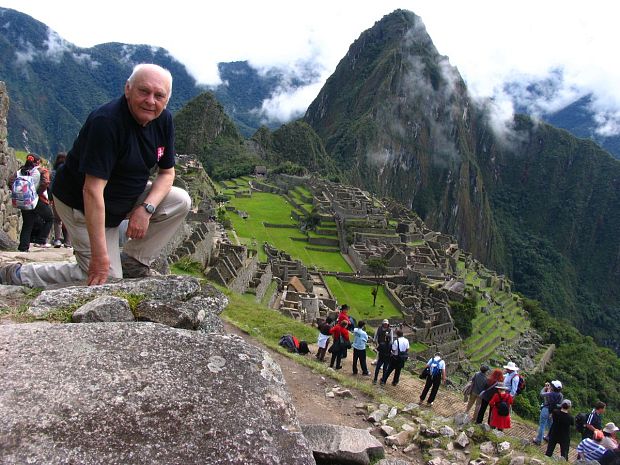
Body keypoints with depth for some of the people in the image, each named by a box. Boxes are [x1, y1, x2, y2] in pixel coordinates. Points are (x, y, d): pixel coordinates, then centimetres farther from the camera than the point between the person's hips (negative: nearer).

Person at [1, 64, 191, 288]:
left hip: (128, 197, 7)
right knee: (107, 279, -10)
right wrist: (100, 256, -35)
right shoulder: (106, 121, -30)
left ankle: (132, 263, 2)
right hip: (80, 205, -7)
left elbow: (167, 172, 2)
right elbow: (92, 190, -34)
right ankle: (18, 275, 6)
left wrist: (146, 208, -18)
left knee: (180, 201, -11)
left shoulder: (163, 120, -7)